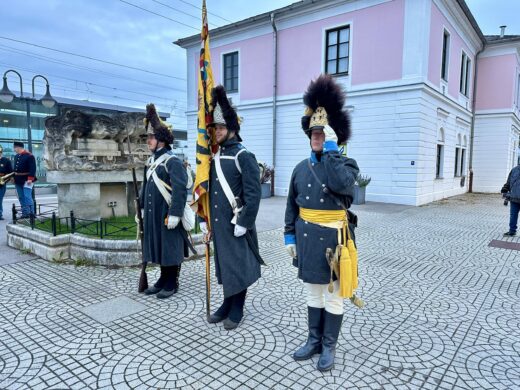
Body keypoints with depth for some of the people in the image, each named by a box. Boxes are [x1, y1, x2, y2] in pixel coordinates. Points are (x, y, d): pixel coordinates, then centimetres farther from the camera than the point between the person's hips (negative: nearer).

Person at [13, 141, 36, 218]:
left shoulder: (29, 156, -11)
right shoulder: (16, 156, 14)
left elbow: (33, 168, -17)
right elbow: (15, 168, 22)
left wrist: (30, 178, -23)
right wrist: (14, 177, 16)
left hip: (26, 180, -8)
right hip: (18, 180, 8)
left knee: (27, 196, -11)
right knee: (21, 198, 10)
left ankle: (31, 213, -7)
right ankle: (25, 213, 15)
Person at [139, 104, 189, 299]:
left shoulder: (172, 161, -14)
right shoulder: (150, 161, 12)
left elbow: (180, 189, -20)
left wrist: (174, 214, -23)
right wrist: (143, 208, 20)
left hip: (167, 215, -8)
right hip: (152, 214, 8)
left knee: (170, 248, 3)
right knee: (158, 246, 16)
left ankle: (172, 284, 16)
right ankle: (163, 279, 30)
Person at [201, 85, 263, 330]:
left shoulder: (244, 157, -11)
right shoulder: (214, 157, 11)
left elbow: (253, 194, -16)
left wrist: (243, 224, -18)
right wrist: (204, 219, 13)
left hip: (235, 225, -7)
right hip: (218, 224, 7)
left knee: (238, 266, 5)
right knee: (223, 265, 16)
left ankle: (237, 310, 20)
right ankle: (227, 305, 31)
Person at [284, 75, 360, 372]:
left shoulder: (346, 164, -6)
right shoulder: (302, 167, 6)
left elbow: (340, 184, -31)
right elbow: (292, 205, 9)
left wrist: (331, 151, -22)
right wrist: (290, 235, 6)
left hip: (332, 238, -4)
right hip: (306, 237, 5)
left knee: (333, 296, 9)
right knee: (313, 293, 17)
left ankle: (329, 346, 25)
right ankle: (314, 341, 32)